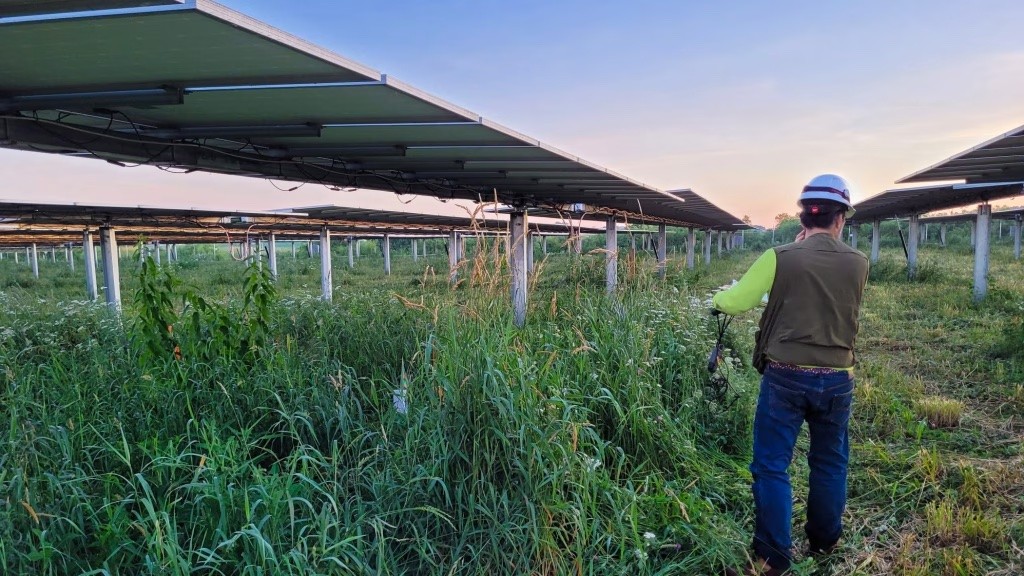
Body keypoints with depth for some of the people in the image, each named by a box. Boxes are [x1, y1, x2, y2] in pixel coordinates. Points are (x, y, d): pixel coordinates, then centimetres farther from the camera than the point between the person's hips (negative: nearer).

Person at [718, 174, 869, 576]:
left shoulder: (780, 258, -12)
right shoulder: (858, 264, 0)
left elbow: (731, 304, -12)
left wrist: (720, 297, 11)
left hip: (786, 377, -4)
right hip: (837, 380, 4)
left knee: (771, 467, 3)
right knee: (830, 463, 20)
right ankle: (824, 542, 35)